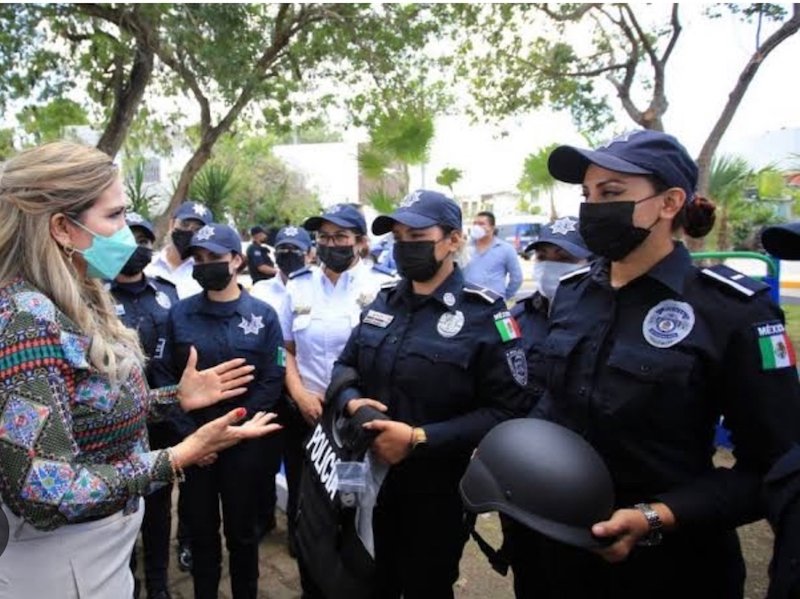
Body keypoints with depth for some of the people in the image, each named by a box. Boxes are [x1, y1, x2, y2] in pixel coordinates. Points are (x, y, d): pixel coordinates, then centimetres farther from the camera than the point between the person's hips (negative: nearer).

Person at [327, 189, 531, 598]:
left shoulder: (484, 314, -14)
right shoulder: (383, 301, 5)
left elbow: (507, 412, -20)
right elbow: (345, 365, 12)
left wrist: (419, 439, -25)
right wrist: (350, 402, -11)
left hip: (436, 493, -5)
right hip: (369, 480, 5)